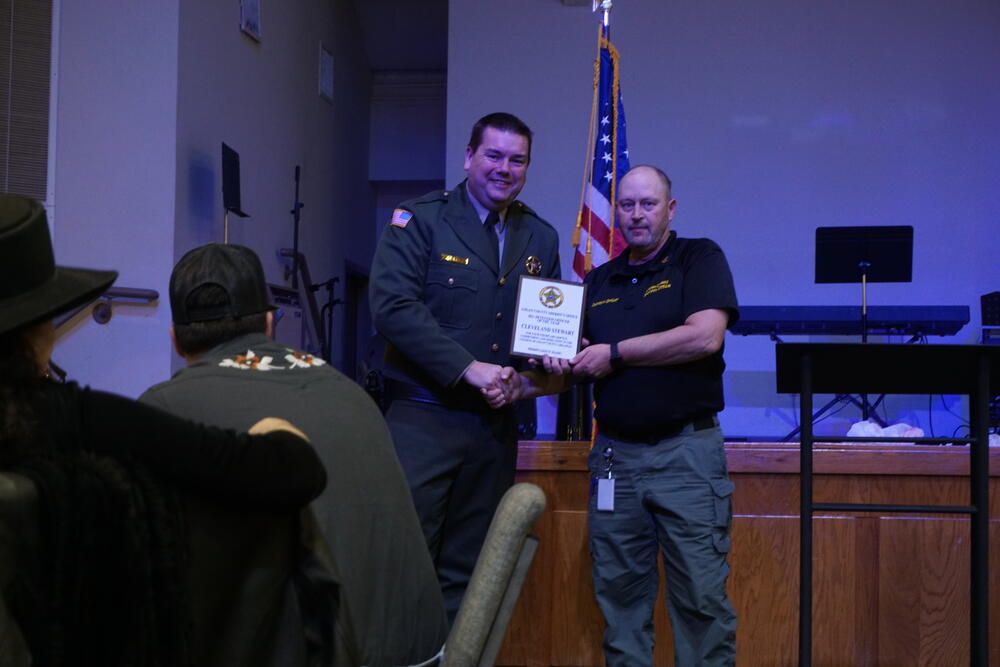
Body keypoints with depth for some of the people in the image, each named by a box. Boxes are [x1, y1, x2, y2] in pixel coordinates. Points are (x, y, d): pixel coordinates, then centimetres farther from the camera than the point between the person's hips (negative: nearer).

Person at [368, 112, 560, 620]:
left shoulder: (541, 239, 12)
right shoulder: (419, 220, -4)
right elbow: (392, 306, -15)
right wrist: (468, 368, -19)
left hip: (496, 423, 5)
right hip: (423, 419, -5)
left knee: (466, 575, 12)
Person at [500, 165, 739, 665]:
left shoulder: (699, 259, 1)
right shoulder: (598, 281, 16)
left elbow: (705, 336, -16)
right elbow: (573, 367, 18)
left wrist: (615, 354, -10)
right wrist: (525, 384, -2)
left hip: (687, 452, -5)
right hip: (615, 454, 5)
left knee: (701, 596, -3)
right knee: (619, 596, 8)